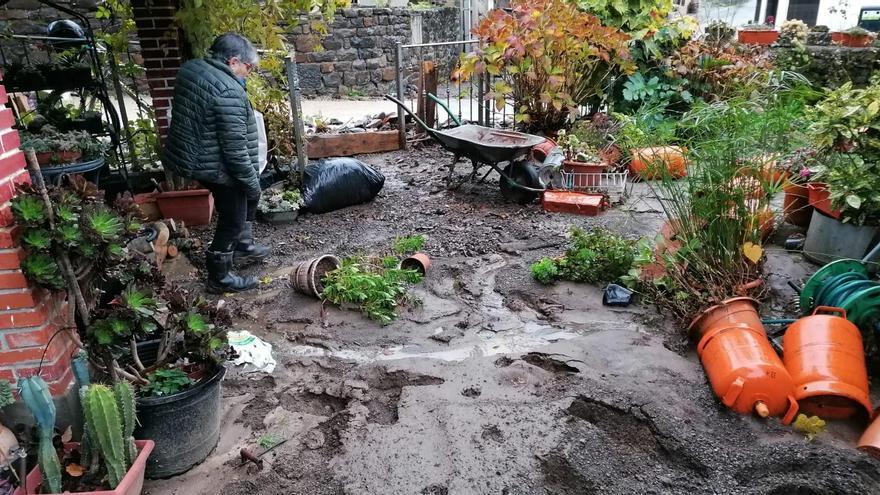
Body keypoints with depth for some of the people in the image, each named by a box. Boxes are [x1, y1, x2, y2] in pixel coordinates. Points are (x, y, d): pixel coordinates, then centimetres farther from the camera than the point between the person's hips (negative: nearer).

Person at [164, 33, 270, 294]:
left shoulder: (190, 68, 3)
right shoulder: (228, 91, -25)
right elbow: (235, 147, -25)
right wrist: (251, 182, -16)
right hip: (217, 168, -10)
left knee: (247, 198, 26)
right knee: (231, 221, 7)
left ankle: (243, 247, 42)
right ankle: (220, 278, 21)